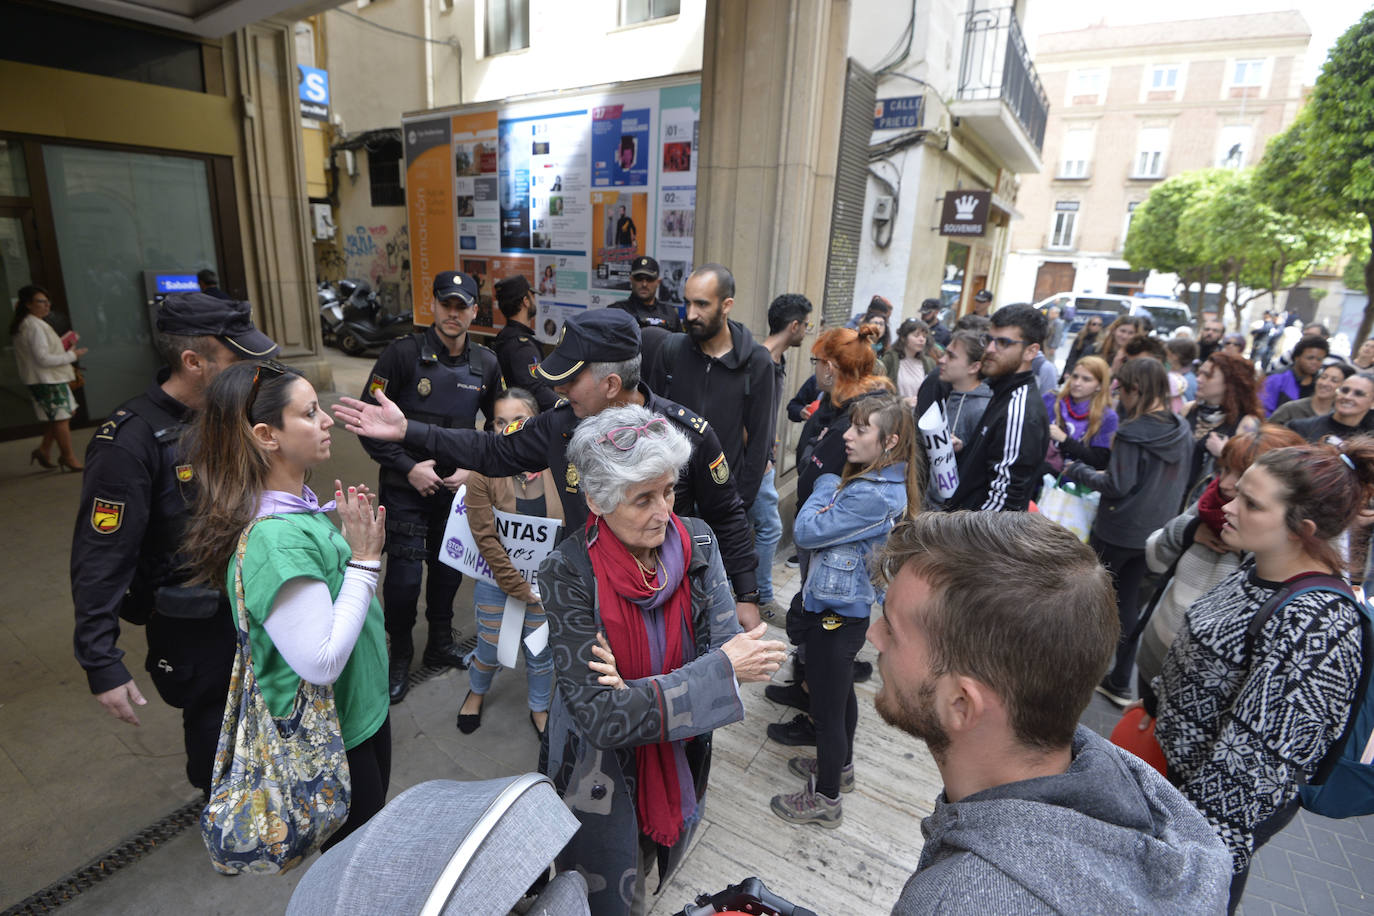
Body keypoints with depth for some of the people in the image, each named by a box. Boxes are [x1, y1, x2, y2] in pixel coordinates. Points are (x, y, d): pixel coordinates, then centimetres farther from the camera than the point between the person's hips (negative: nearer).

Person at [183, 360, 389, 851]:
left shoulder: (298, 504, -2)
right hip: (332, 738, -8)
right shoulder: (274, 539, -32)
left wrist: (359, 542, -5)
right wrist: (364, 560, -27)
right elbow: (322, 662, -32)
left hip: (362, 708, 9)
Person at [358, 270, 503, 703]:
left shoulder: (486, 364, -1)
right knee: (404, 576, -1)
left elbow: (499, 426, 10)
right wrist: (408, 467, -15)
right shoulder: (403, 353, -13)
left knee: (449, 568, 16)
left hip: (458, 485, 4)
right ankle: (399, 656, 24)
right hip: (406, 486, -3)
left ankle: (440, 645, 38)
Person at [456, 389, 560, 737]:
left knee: (541, 649, 15)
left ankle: (539, 708, 43)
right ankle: (476, 692, 49)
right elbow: (486, 538, -15)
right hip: (497, 580, -1)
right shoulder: (483, 473, -16)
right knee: (491, 648, 14)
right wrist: (518, 587, -14)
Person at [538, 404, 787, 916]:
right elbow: (598, 716, -28)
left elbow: (728, 648, -15)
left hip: (680, 762, 4)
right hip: (599, 774, -4)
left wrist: (639, 693, -31)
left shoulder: (697, 543, -15)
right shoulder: (569, 572, -26)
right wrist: (720, 671, -30)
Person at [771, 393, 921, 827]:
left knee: (827, 707, 8)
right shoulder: (889, 485, 3)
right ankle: (839, 766, 48)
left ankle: (826, 798, 28)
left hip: (837, 613, -10)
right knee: (840, 694, 27)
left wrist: (826, 486, -10)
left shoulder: (870, 497, -29)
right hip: (849, 607, 10)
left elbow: (806, 531, -22)